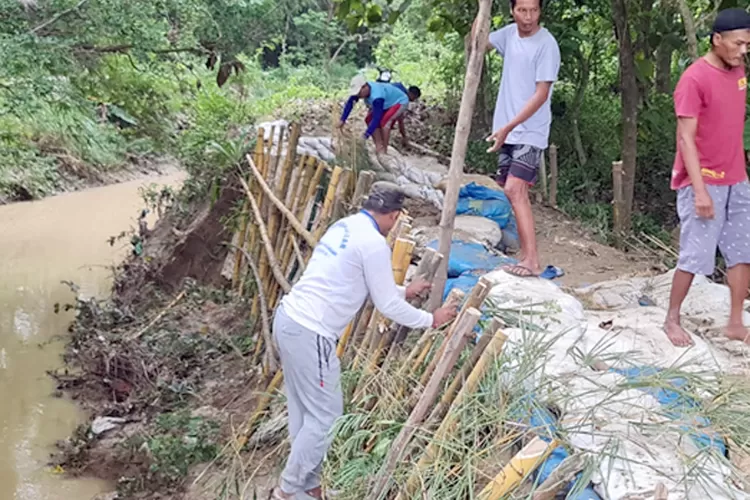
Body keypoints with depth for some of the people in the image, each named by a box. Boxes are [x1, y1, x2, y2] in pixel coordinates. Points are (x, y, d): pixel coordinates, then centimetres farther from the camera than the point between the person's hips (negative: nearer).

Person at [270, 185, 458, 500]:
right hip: (310, 334, -10)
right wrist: (430, 320, 6)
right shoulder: (373, 242, -14)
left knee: (303, 411, 17)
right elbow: (387, 306, -8)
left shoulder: (344, 226, 14)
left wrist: (404, 291, 37)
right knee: (325, 417, 2)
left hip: (289, 319, 10)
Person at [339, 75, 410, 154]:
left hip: (400, 102, -9)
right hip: (388, 103, 9)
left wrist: (365, 136, -42)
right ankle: (379, 146, 2)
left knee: (384, 121, -28)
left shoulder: (377, 97, -41)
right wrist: (343, 120, -15)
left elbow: (377, 118, -41)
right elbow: (350, 103, -11)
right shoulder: (360, 88, -20)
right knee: (369, 120, -3)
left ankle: (384, 150, -16)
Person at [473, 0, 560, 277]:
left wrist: (508, 127, -21)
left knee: (514, 189, -17)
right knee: (516, 192, 10)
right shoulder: (509, 34, 6)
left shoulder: (546, 44, -14)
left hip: (530, 132, -8)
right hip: (508, 131, 8)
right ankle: (526, 256, 19)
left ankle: (532, 261, -16)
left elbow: (541, 94, -18)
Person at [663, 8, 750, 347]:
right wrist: (700, 190, -23)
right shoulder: (695, 79, -16)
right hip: (704, 183, -7)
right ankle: (672, 320, 12)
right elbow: (685, 138, -19)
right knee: (695, 256, -4)